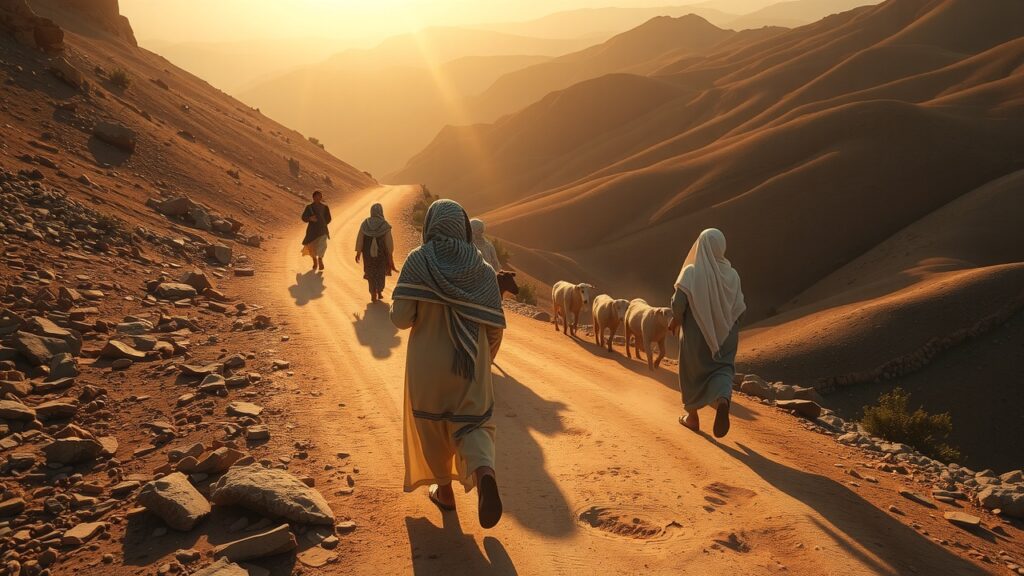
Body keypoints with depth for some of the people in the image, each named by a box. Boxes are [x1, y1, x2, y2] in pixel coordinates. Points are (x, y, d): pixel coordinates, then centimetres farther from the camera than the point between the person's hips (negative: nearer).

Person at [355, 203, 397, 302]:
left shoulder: (365, 223, -6)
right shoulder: (385, 225, -11)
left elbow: (359, 238, -5)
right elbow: (389, 241, -9)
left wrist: (358, 252, 1)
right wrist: (390, 254, -1)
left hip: (368, 253, 1)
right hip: (381, 252, -1)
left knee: (371, 272, 15)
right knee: (381, 272, 20)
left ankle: (373, 294, 11)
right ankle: (379, 292, 22)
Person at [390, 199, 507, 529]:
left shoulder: (418, 262, -12)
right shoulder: (482, 269, -4)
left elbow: (401, 318, -18)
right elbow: (494, 326, -2)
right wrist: (486, 358, 16)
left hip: (428, 364, -1)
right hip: (470, 364, 1)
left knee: (432, 424, 20)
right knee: (472, 424, 10)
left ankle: (444, 489, 32)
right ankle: (484, 473, -19)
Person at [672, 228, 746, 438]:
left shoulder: (691, 272, -13)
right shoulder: (732, 274, -3)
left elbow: (678, 303, -16)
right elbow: (739, 308, 0)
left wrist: (678, 319, 4)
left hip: (695, 334, -2)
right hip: (724, 334, 2)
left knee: (692, 373, 15)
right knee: (722, 369, 8)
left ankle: (692, 416, 27)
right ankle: (723, 400, -24)